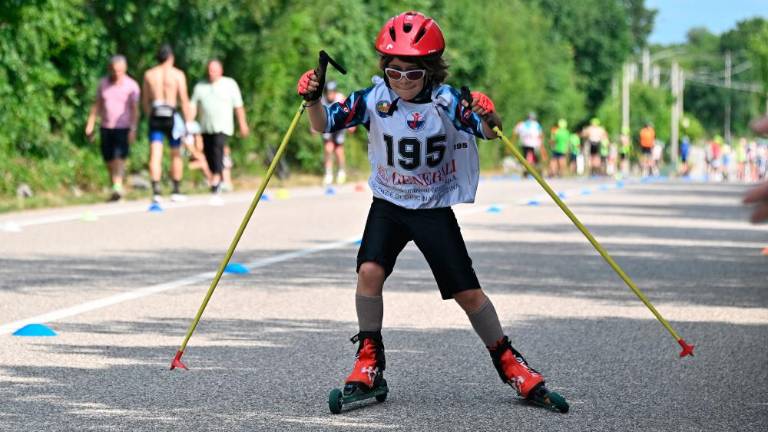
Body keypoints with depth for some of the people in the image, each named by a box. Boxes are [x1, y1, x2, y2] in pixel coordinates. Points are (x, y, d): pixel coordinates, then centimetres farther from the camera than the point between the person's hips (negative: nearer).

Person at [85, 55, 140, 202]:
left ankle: (118, 188, -28)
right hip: (106, 127, 4)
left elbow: (135, 109, -8)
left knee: (119, 157, -18)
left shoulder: (131, 86, -4)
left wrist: (133, 129, -17)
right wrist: (90, 125, 8)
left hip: (123, 128, -4)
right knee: (109, 160, 5)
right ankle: (115, 188, 16)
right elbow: (97, 105, 13)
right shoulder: (103, 83, 8)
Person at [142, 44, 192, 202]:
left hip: (155, 116, 2)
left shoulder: (149, 74, 8)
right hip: (171, 116, -2)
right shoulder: (177, 74, -1)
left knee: (155, 155, -3)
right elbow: (184, 100, -5)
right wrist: (189, 122, -3)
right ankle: (176, 191, 16)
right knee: (176, 154, 12)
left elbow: (145, 101, 13)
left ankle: (156, 191, -16)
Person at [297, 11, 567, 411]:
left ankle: (506, 359, 19)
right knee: (370, 271, -20)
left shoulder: (447, 101, -17)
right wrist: (312, 100, -32)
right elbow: (324, 124, -12)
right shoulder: (373, 99, -12)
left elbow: (490, 132, -24)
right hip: (389, 203, 2)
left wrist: (488, 116, -46)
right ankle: (369, 357, -3)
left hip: (435, 208, -1)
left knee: (467, 291, -1)